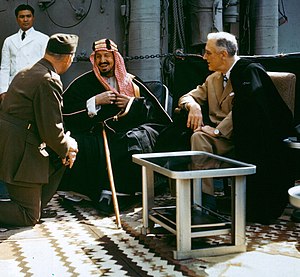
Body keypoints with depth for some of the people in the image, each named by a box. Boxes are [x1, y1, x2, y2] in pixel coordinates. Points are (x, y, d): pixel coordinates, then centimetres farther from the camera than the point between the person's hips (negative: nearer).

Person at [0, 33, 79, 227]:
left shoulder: (26, 73, 13)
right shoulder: (50, 81, -18)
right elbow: (51, 130, -20)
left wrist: (65, 144, 12)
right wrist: (66, 148, 1)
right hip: (19, 152, -9)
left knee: (60, 157, 23)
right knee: (29, 218, 1)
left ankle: (36, 204, 23)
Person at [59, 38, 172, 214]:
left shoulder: (131, 82, 18)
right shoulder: (84, 83, 14)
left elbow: (154, 110, 14)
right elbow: (65, 110, -1)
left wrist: (133, 103, -3)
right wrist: (95, 101, -7)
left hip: (127, 132, 1)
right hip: (95, 135, 0)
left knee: (137, 140, -33)